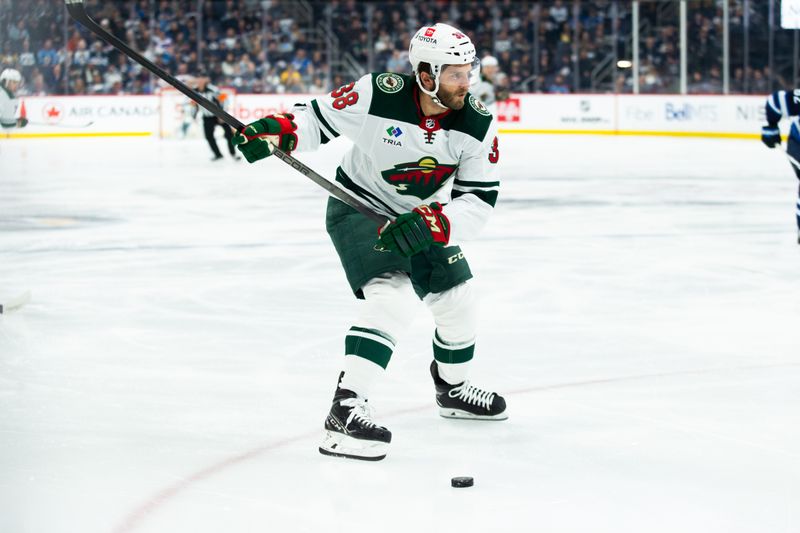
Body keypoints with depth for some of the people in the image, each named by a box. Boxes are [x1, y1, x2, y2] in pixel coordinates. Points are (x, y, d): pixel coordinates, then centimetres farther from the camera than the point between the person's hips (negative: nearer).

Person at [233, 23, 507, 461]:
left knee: (456, 301, 15)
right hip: (358, 209, -6)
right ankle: (344, 410, -31)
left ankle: (453, 389, 45)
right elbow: (318, 119, -14)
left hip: (420, 217, 6)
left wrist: (430, 224, -36)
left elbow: (478, 199, -20)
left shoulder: (478, 125, -18)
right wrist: (277, 131, -33)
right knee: (393, 296, -27)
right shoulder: (376, 95, -28)